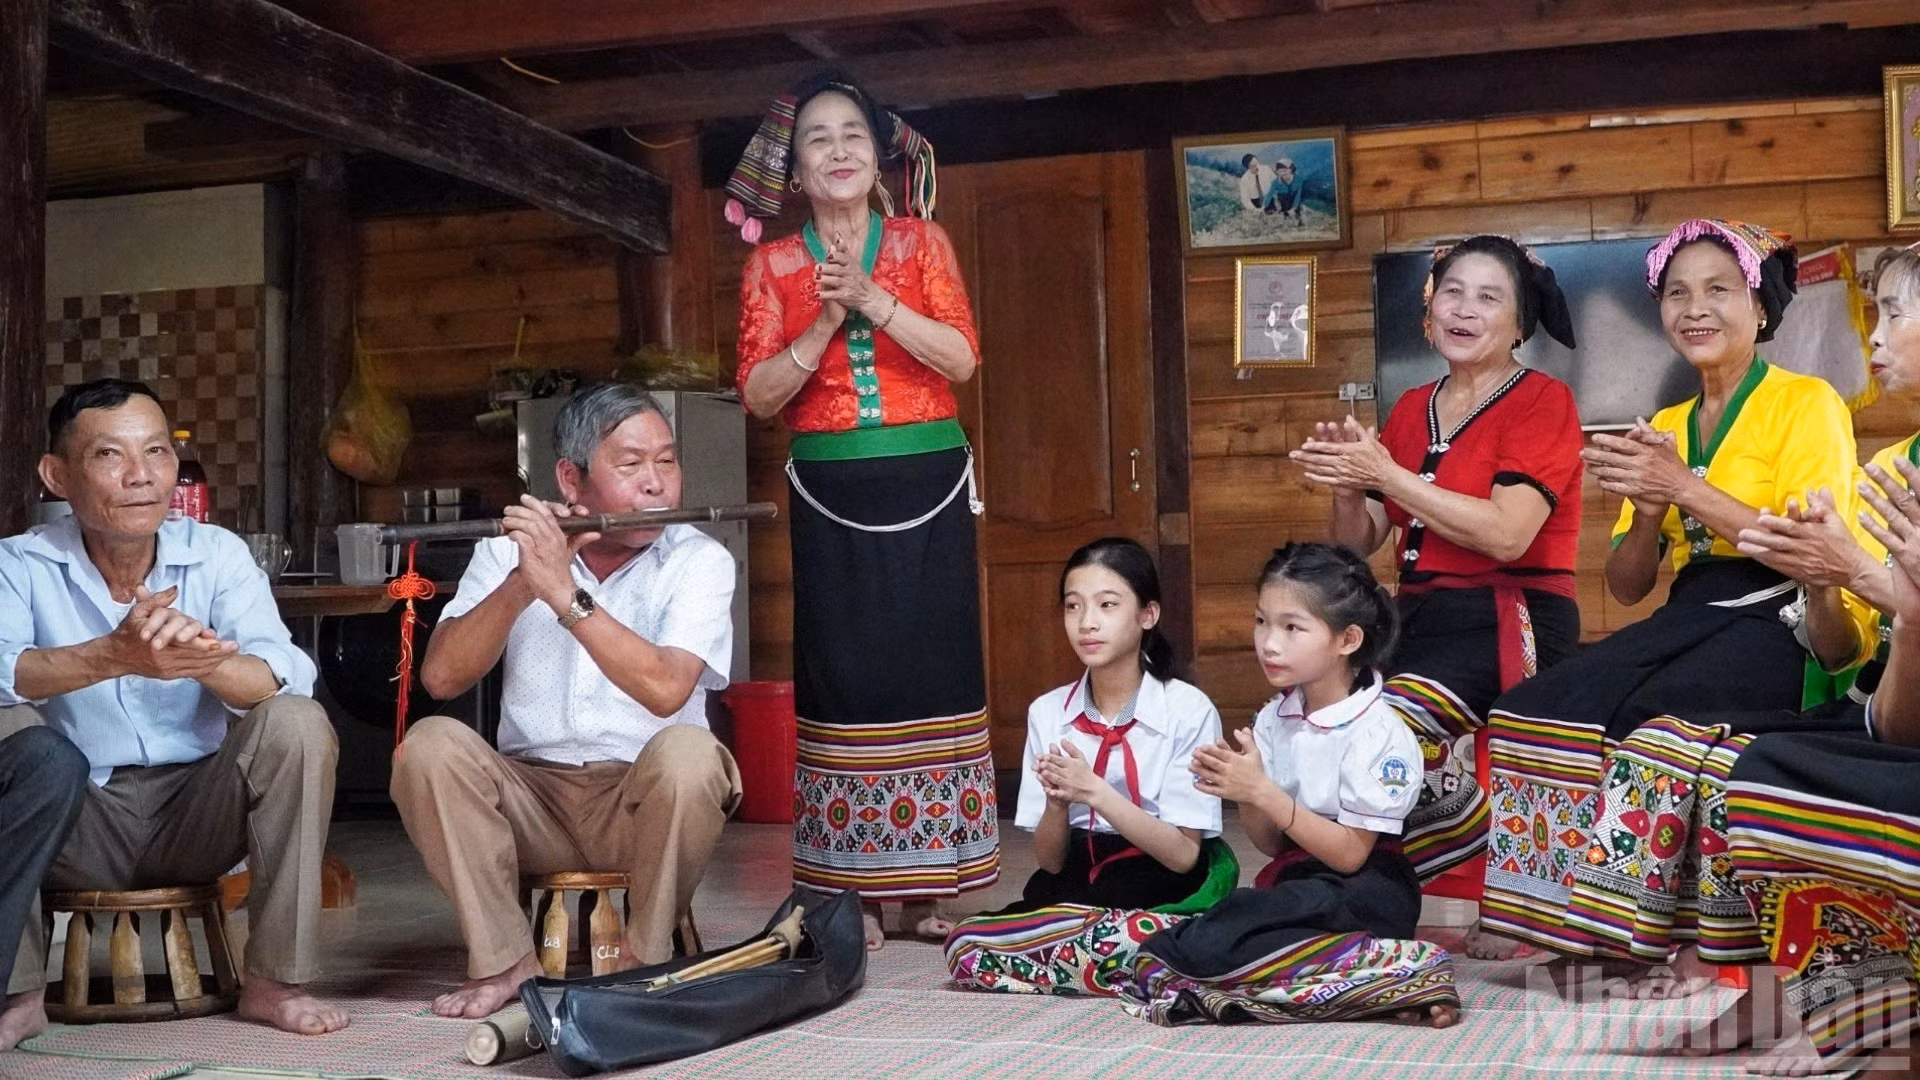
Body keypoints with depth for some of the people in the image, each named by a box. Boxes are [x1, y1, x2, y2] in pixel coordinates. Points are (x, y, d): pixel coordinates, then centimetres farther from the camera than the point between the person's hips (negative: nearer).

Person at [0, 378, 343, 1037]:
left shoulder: (218, 555, -3)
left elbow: (286, 678, -19)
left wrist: (204, 659, -42)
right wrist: (112, 656, -43)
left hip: (198, 815, 1)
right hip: (79, 824, 0)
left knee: (297, 725, -24)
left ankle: (273, 982, -13)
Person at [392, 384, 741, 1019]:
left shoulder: (699, 561, -5)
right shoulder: (509, 551, 3)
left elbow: (665, 689, -23)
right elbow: (440, 679, -10)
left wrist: (565, 592, -27)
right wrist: (520, 585, -23)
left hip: (644, 800, -2)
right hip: (531, 796, 2)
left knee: (686, 751, -33)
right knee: (429, 745, -23)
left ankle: (643, 963, -11)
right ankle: (505, 962, -12)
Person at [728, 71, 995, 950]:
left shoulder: (921, 241, 7)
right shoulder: (772, 265, 7)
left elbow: (962, 357, -5)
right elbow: (758, 394, -1)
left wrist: (871, 298, -15)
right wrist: (824, 325, -14)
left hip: (927, 486, 0)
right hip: (831, 493, 0)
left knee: (930, 670, -1)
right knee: (844, 675, -2)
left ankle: (924, 886, 6)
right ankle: (855, 891, 3)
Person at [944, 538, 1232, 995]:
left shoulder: (1188, 710, -9)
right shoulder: (1047, 713, 2)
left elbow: (1182, 854, -13)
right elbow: (1049, 861, 2)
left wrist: (1094, 791, -23)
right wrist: (1058, 802, -20)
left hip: (1164, 894, -4)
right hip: (1079, 884, 4)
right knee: (966, 947, -23)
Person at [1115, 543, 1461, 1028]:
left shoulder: (1378, 733, -12)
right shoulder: (1273, 719, 6)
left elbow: (1349, 853, -14)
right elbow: (1270, 843, 9)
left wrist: (1262, 791, -19)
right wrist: (1244, 792, -12)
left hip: (1362, 891, -7)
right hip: (1293, 878, 7)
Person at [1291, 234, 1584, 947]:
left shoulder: (1542, 401, -2)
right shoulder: (1410, 410, 16)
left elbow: (1506, 535, -18)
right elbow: (1359, 544, 15)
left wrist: (1386, 474, -17)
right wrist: (1347, 484, -6)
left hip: (1509, 625, -6)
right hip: (1419, 617, 6)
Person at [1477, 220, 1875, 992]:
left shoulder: (1807, 404, 0)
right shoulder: (1664, 427, 18)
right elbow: (1626, 585, 14)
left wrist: (1687, 488, -18)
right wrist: (1648, 509, -6)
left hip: (1781, 620, -6)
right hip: (1690, 616, 6)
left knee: (1658, 718, -34)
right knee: (1546, 707, -21)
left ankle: (1693, 942, -20)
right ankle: (1590, 926, -17)